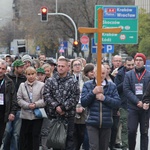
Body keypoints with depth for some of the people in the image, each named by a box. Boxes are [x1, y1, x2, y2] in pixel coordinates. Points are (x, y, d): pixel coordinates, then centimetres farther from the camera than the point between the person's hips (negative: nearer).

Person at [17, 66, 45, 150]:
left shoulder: (42, 85, -2)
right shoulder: (22, 85, 8)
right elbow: (19, 99, 2)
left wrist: (36, 104, -18)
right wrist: (28, 105, -13)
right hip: (25, 114, 3)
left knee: (36, 135, 1)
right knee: (25, 136, 6)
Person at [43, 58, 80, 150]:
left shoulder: (73, 82, 1)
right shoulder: (50, 81, 6)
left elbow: (75, 97, -7)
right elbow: (47, 95, -3)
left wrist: (63, 107, -16)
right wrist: (56, 106, -15)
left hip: (68, 115, -2)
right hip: (54, 115, 2)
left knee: (69, 138, 2)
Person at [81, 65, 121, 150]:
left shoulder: (112, 86, 5)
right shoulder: (87, 85, 3)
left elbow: (118, 103, -2)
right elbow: (83, 103, -4)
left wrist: (104, 98, -14)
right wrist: (93, 92, -16)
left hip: (107, 123, 2)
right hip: (92, 123, -2)